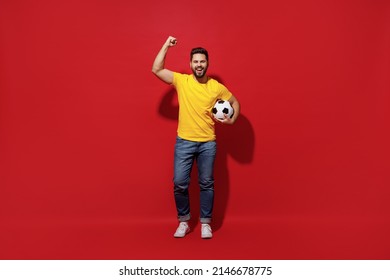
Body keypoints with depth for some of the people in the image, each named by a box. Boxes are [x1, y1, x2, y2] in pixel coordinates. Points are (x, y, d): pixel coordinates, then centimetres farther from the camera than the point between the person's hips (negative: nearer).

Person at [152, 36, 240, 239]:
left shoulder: (217, 87, 2)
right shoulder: (181, 80, 0)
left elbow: (235, 102, 17)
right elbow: (156, 69, -7)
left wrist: (232, 119, 0)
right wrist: (166, 45, -6)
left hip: (208, 143, 1)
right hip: (184, 142, 0)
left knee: (206, 184, 7)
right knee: (180, 183, 0)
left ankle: (205, 223, 21)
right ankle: (183, 222, 19)